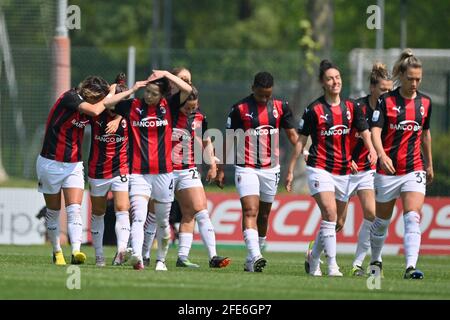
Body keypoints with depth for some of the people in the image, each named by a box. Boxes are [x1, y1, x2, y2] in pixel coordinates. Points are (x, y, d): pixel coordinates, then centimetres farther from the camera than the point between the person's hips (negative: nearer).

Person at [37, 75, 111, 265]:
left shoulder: (88, 104, -1)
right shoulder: (70, 98, -19)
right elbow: (94, 111, -34)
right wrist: (110, 94, -19)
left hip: (74, 165, 5)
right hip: (51, 163, -5)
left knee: (74, 210, -13)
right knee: (53, 212, 8)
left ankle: (76, 252, -26)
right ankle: (57, 252, 23)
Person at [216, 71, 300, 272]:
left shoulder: (280, 107, 2)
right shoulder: (240, 109, -6)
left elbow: (292, 135, 7)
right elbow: (229, 140, 0)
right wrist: (221, 170, -1)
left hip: (271, 169, 4)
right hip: (246, 169, -4)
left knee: (263, 216, 10)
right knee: (250, 212, -18)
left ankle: (251, 261, 21)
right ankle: (255, 257, -31)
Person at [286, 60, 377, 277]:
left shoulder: (351, 108, 7)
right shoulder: (314, 109, -4)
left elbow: (365, 132, 3)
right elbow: (301, 141, 0)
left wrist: (372, 149, -19)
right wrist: (291, 170, -1)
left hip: (344, 172, 5)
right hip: (320, 168, -5)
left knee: (336, 223, 11)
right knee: (330, 215, -20)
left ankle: (314, 256, 33)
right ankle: (332, 266, -19)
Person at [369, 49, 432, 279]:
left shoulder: (425, 102, 5)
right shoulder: (386, 101, -8)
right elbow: (375, 131, -18)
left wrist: (429, 164, 25)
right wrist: (382, 155, -36)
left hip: (414, 170, 2)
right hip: (388, 170, -2)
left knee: (413, 218, -16)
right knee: (382, 220, 13)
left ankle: (411, 267, -25)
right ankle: (375, 261, 35)